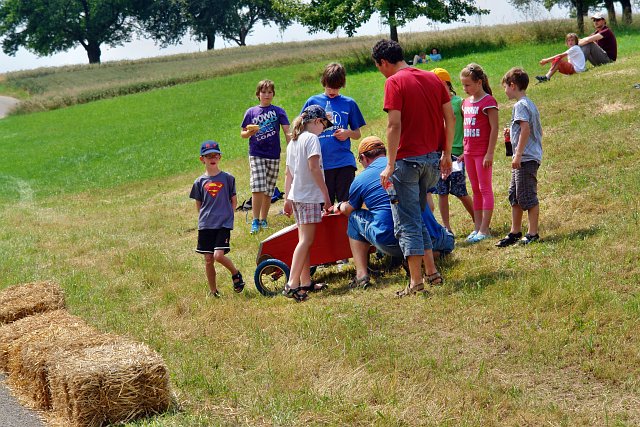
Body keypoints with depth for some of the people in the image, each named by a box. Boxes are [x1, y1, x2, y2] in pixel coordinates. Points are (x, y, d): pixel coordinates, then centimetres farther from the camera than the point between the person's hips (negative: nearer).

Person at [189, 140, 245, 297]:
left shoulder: (228, 178, 2)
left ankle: (236, 274, 10)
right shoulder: (200, 182, 5)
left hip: (224, 224, -2)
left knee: (219, 255, -18)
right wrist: (205, 217, 4)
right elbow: (199, 205, 14)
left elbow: (234, 201, 9)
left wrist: (226, 215, 2)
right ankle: (213, 291, 16)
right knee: (208, 259, 3)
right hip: (205, 225, 3)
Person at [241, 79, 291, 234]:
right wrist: (250, 132, -13)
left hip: (273, 156, 1)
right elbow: (242, 133, 10)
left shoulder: (278, 111, 3)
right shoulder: (251, 112, 5)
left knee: (268, 190, 7)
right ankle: (255, 221, -6)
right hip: (256, 155, -1)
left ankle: (263, 220, 20)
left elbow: (287, 132, 0)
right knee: (257, 188, -13)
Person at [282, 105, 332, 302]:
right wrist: (326, 193, -14)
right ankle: (292, 284, -18)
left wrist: (287, 199, 22)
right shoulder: (311, 138, -9)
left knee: (304, 239, 13)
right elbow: (314, 168, -17)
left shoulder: (293, 142, 16)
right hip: (310, 196, -9)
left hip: (296, 196, 9)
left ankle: (305, 282, 16)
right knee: (306, 240, -11)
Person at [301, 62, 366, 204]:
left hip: (344, 162, 0)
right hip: (321, 164, 0)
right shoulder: (313, 102, 8)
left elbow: (357, 134, 16)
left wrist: (348, 133, -6)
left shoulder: (349, 103, 10)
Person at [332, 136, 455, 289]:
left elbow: (349, 210, 29)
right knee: (448, 239, 35)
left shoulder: (360, 180, 8)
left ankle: (361, 275, 10)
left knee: (354, 218, 24)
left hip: (390, 244, -2)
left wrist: (339, 207, 53)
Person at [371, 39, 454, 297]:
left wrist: (390, 165, -15)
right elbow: (450, 118, 11)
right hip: (432, 159, 7)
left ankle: (416, 281, -2)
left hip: (407, 159, -7)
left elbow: (394, 125, -17)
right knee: (419, 217, 20)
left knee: (407, 222, 0)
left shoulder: (394, 82, -10)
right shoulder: (432, 78, 10)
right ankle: (432, 273, 18)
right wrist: (446, 154, 18)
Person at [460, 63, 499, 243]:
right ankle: (477, 227, 16)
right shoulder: (466, 102, 11)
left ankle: (484, 230, -2)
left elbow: (494, 128, -15)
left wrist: (490, 153, -18)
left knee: (485, 189, -3)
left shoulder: (488, 101, -11)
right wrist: (464, 150, 14)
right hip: (469, 152, 8)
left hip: (483, 152, -8)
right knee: (476, 190, 11)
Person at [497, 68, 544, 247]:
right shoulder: (530, 104, 17)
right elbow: (536, 131, 20)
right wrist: (512, 132, 20)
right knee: (514, 196, 14)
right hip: (526, 159, 10)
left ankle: (533, 233, 1)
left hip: (526, 158, -10)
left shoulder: (520, 105, -13)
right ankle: (515, 232, 19)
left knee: (528, 197, -4)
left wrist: (518, 155, -24)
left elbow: (526, 129, -23)